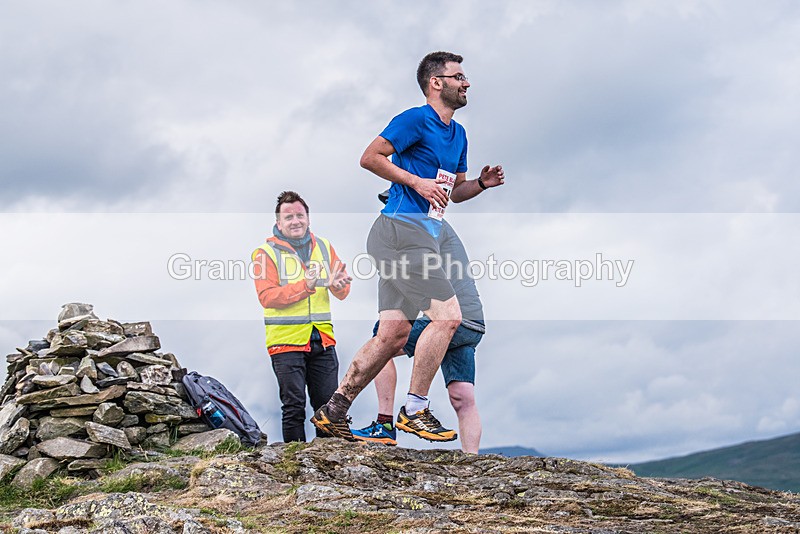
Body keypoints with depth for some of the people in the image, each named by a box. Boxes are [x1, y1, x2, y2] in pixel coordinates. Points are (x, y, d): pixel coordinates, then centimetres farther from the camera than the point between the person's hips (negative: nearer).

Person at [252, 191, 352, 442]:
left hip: (322, 340, 4)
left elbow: (343, 292, 12)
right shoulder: (267, 252, -2)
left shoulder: (323, 247, 12)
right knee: (294, 407, -1)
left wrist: (336, 284, -13)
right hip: (286, 341, -4)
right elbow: (267, 296, -13)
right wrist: (304, 287, -23)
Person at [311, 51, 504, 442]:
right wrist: (417, 181, -15)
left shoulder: (458, 134, 21)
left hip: (418, 239, 10)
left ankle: (332, 411, 14)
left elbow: (455, 192, 27)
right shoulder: (416, 120, -7)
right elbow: (370, 158, -10)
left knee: (394, 333, 8)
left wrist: (482, 183, 8)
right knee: (447, 315, -15)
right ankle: (414, 410, -6)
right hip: (401, 231, -10)